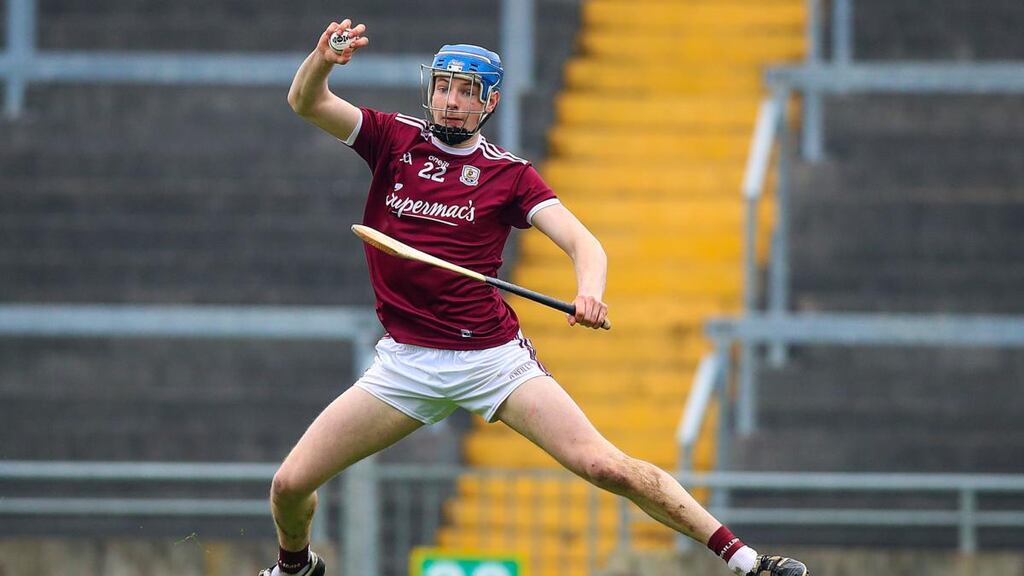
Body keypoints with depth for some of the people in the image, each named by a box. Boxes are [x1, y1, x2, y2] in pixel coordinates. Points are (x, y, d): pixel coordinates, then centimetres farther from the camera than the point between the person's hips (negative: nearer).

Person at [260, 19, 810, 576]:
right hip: (407, 362, 2)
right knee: (290, 483, -4)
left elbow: (582, 242, -9)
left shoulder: (508, 173, 1)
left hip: (494, 356, -2)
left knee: (606, 466, -14)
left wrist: (590, 292, -32)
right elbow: (306, 103, -7)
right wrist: (323, 58, -31)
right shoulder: (394, 139, 4)